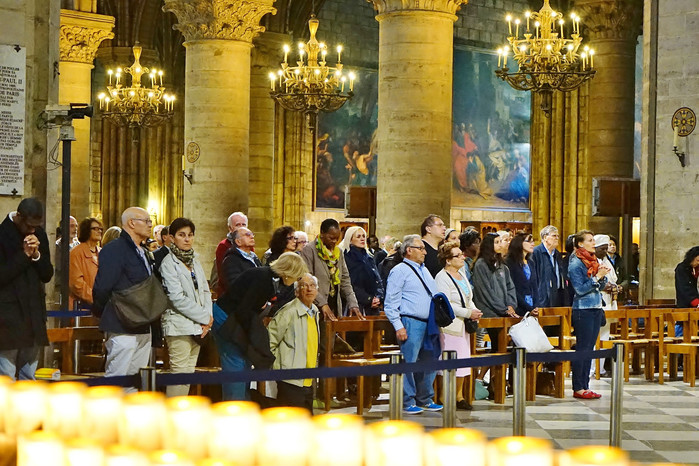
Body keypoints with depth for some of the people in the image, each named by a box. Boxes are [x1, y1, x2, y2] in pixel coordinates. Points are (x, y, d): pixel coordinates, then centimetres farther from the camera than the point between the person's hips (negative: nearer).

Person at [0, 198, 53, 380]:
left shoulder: (39, 235, 9)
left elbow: (47, 275, 8)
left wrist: (36, 255, -8)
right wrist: (24, 255, -16)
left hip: (33, 314, 6)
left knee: (28, 376, 9)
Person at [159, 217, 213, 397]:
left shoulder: (195, 261, 15)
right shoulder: (168, 263, -9)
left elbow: (205, 291, 15)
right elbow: (178, 298, -15)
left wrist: (208, 317, -2)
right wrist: (205, 317, -12)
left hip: (196, 326, 7)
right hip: (178, 326, -7)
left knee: (189, 372, 9)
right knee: (179, 372, -10)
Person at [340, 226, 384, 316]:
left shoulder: (369, 258, 19)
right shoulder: (346, 258, -3)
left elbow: (378, 280, 16)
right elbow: (351, 284, -11)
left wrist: (378, 297, -3)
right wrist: (369, 299, -14)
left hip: (373, 306, 6)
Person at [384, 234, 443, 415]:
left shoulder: (425, 270, 21)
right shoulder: (399, 271, -4)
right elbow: (390, 303, -8)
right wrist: (398, 326, -14)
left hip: (429, 323, 8)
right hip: (411, 322, -8)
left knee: (430, 361, 11)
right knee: (408, 362, -7)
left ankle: (425, 399, 22)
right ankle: (407, 402, -1)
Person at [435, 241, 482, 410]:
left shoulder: (461, 274, 15)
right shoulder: (442, 278, -12)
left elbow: (469, 298, 23)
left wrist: (474, 311, 3)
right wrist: (468, 313, -18)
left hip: (463, 325, 9)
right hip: (450, 326, -9)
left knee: (462, 360, 10)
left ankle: (459, 396, 16)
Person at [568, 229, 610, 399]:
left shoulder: (594, 261, 14)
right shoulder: (576, 263, -9)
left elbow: (601, 286, 16)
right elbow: (580, 289, -15)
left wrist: (603, 275, -3)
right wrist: (597, 277, -16)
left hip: (596, 309, 8)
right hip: (583, 310, -8)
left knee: (589, 348, 9)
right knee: (582, 349, -7)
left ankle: (585, 386, 13)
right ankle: (578, 388, -3)